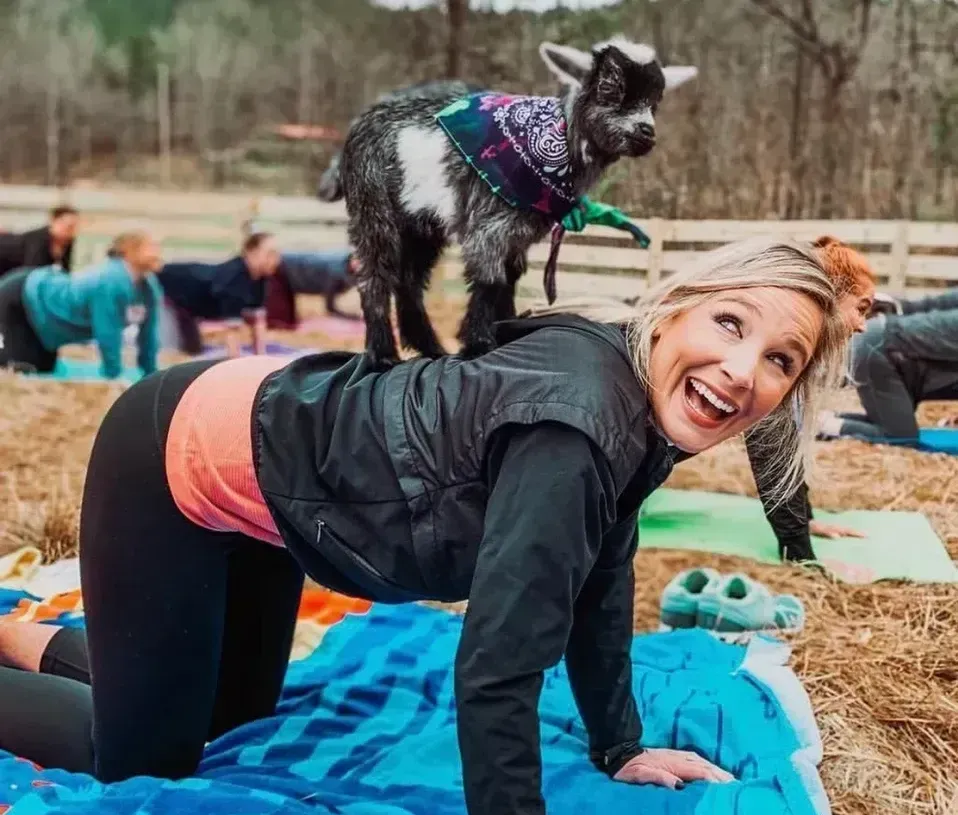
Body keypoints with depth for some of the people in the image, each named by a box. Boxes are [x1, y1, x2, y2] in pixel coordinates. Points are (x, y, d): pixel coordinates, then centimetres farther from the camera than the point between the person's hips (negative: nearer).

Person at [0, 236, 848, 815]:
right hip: (183, 456, -8)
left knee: (233, 718, 26)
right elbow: (497, 667, -35)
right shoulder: (581, 421, -35)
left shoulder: (641, 406, -7)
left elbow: (599, 585, 6)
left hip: (254, 474, 9)